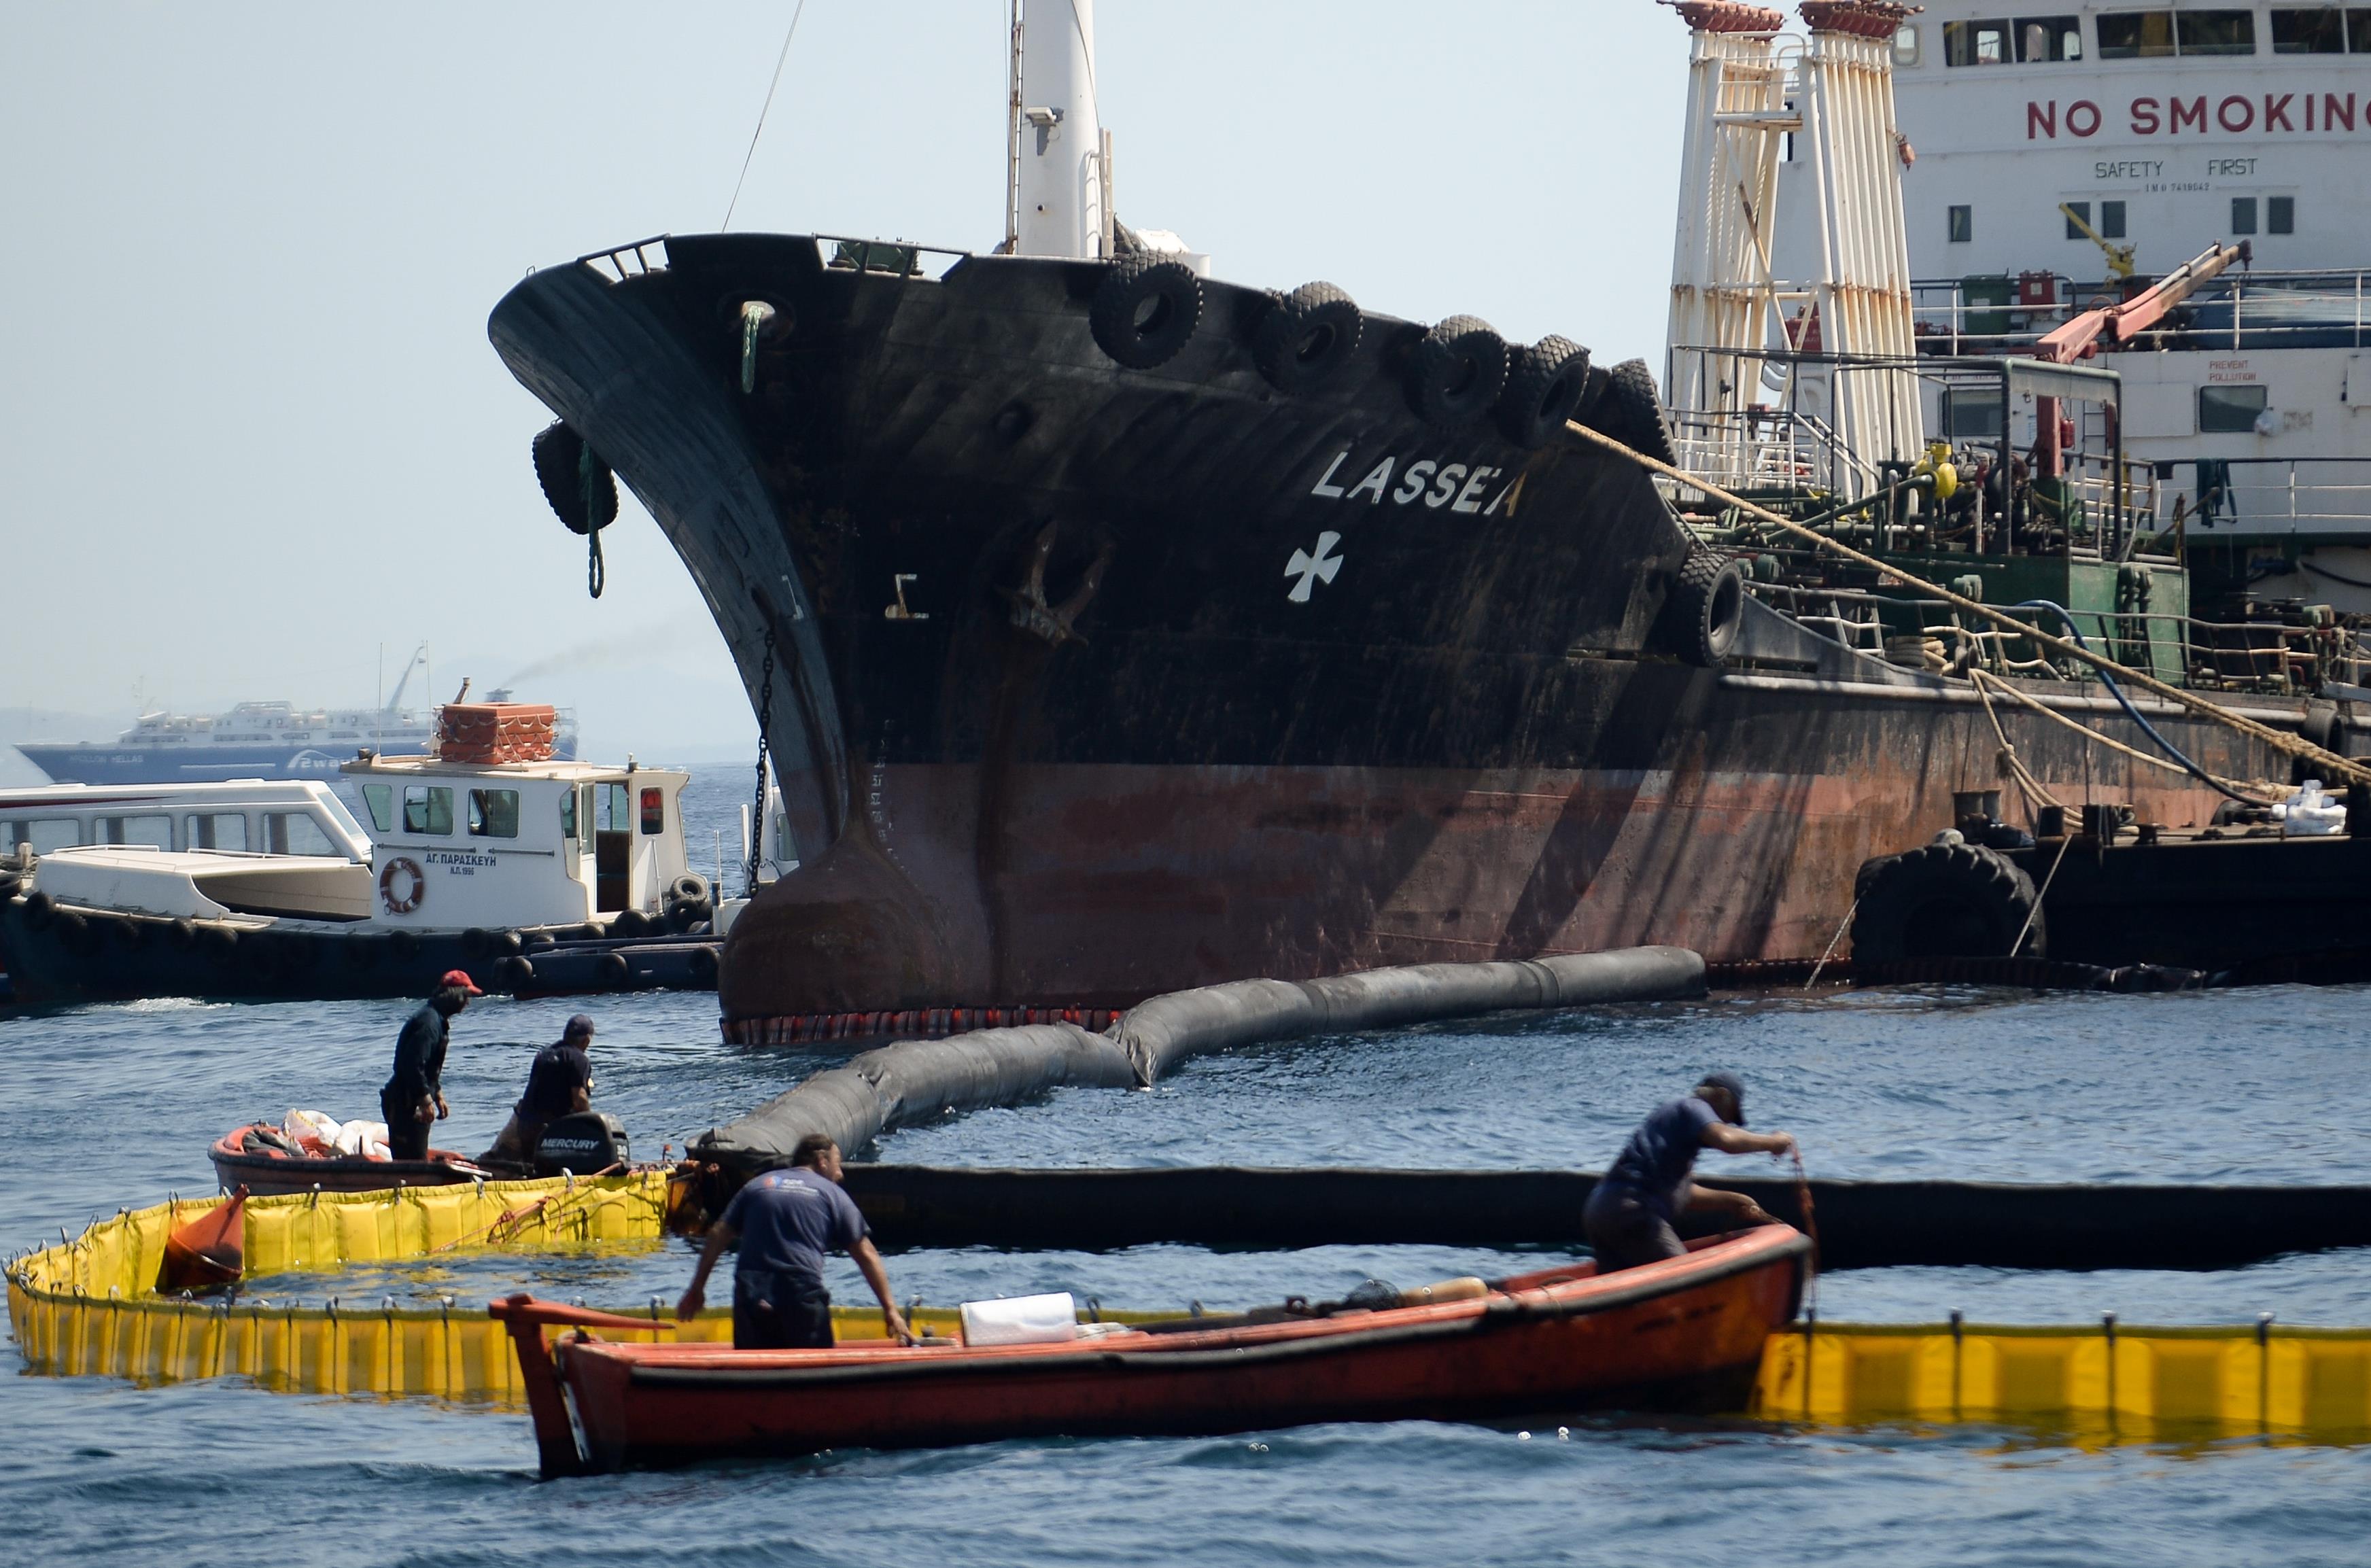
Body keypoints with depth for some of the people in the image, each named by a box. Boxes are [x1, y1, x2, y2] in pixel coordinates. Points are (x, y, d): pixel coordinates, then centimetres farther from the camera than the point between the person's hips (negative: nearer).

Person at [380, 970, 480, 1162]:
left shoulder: (438, 1020, 17)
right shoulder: (429, 1022, -18)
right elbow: (414, 1065, -25)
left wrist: (438, 1096, 20)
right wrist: (426, 1101, -22)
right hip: (405, 1104, -11)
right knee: (412, 1161, -12)